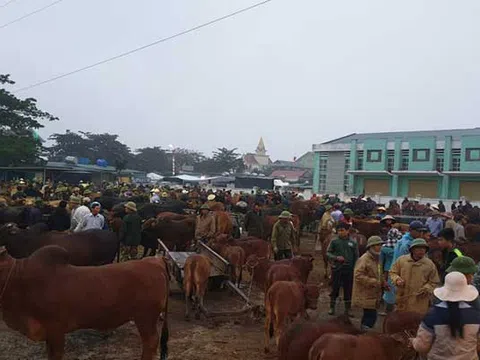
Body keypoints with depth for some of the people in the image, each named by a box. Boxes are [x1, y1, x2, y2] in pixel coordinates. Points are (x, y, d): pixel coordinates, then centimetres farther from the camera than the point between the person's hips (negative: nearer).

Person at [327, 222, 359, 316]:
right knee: (335, 288, 7)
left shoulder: (353, 243, 2)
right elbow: (328, 253, 2)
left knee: (348, 289, 8)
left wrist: (354, 268, 0)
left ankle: (347, 309, 21)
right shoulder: (334, 241, -2)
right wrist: (336, 257, -15)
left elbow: (356, 257, 6)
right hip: (336, 269, -1)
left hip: (349, 269, 1)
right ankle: (332, 307, 21)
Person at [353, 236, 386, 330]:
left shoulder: (376, 259, 14)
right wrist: (373, 282, -24)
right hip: (366, 295, -10)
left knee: (368, 316, 16)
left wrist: (383, 283, 9)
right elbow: (358, 275, -22)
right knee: (371, 316, -13)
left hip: (373, 295, 10)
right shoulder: (364, 259, -17)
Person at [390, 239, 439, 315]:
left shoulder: (430, 264, -1)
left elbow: (434, 282, 7)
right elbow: (393, 272, 11)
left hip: (419, 301, -1)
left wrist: (427, 289, -10)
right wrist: (397, 279, -9)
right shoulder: (401, 260, 0)